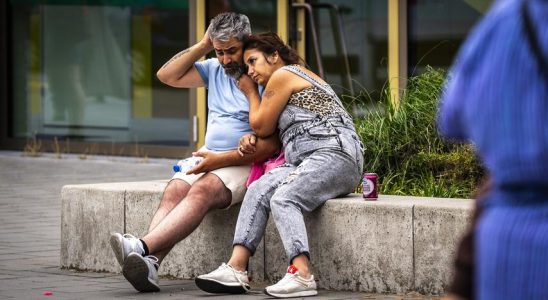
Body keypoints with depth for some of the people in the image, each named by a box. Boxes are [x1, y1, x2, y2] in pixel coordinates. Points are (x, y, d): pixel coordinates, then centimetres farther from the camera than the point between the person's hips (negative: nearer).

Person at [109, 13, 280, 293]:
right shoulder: (215, 69, 16)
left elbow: (271, 143, -14)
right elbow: (167, 76, 14)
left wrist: (222, 159, -17)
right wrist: (203, 46, 6)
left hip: (245, 164, -7)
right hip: (209, 161, 7)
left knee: (203, 189, -34)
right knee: (175, 189, -24)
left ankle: (142, 247, -52)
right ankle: (149, 263, -45)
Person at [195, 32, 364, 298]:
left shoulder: (283, 75, 0)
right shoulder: (301, 76, 30)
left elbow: (261, 126, 5)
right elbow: (268, 131, 28)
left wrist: (251, 93, 18)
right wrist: (251, 137, 10)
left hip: (333, 154, -10)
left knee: (283, 198, -30)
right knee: (258, 191, -8)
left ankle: (302, 275, -45)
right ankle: (236, 269, -21)